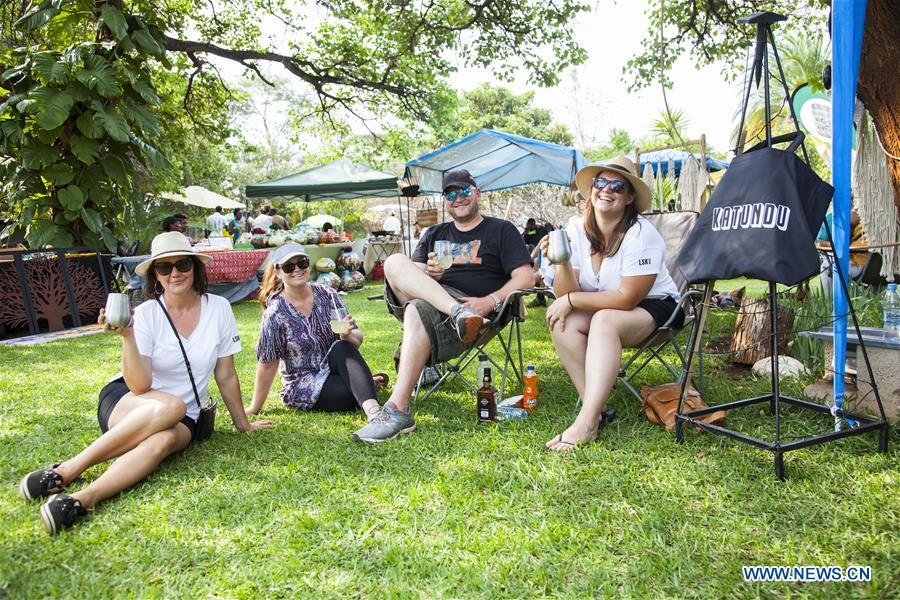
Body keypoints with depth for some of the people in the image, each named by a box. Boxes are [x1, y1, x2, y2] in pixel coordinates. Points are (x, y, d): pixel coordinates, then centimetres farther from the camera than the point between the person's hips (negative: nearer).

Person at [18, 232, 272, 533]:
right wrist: (127, 337, -27)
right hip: (125, 402, -1)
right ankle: (67, 470, -31)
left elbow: (226, 376, 5)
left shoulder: (218, 308, -3)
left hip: (183, 419, 2)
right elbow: (140, 386, -17)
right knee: (171, 406, -37)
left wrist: (243, 424, 9)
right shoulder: (146, 314, -7)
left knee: (164, 441, -35)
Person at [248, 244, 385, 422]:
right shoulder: (275, 314, -12)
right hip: (302, 387, -3)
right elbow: (267, 365, -6)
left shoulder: (327, 295, -3)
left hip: (334, 368, 3)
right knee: (354, 394, -31)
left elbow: (358, 339, 0)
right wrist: (255, 408, -2)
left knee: (342, 347, -31)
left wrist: (348, 334, -23)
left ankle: (371, 408, -35)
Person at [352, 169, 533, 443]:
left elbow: (524, 277, 2)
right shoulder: (435, 234, 29)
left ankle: (398, 411, -37)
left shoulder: (501, 230, 16)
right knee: (394, 262, -23)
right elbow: (411, 278, 17)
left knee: (419, 311, -36)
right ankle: (459, 314, -40)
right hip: (432, 296, 5)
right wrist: (429, 273, -7)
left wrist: (490, 301, -15)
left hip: (474, 306, -4)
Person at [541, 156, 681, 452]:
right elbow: (565, 294, -10)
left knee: (604, 320, -34)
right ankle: (596, 408, -17)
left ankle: (587, 423, -36)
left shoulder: (640, 235, -22)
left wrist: (572, 299, -21)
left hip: (654, 307, -5)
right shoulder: (578, 231, -6)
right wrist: (563, 263, -29)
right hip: (605, 306, 6)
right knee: (561, 319, -22)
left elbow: (627, 298, -24)